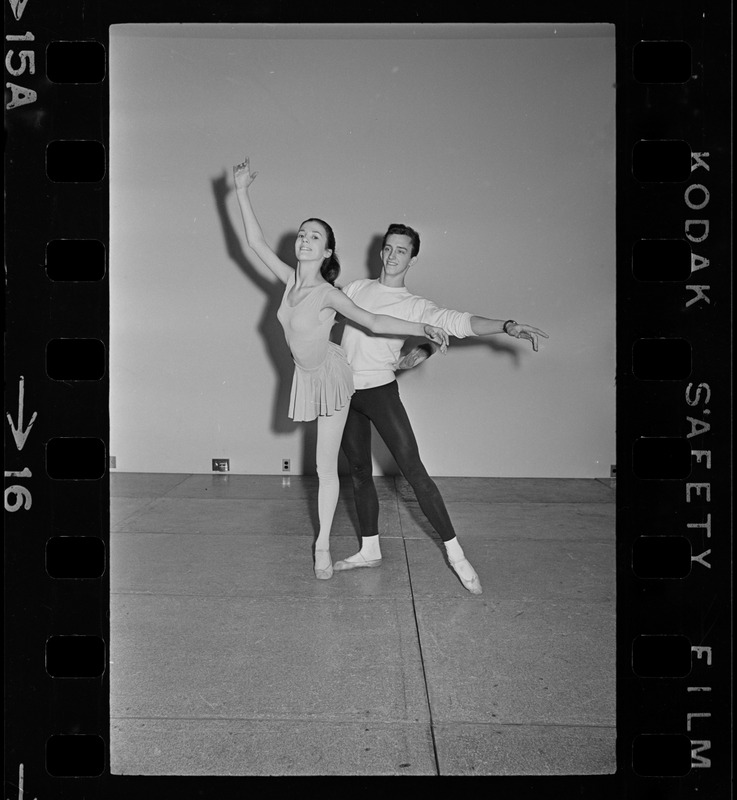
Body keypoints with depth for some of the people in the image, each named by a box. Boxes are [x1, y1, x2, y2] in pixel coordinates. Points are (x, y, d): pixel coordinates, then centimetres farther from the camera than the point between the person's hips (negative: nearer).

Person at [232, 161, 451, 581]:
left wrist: (423, 328, -31)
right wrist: (242, 191, -3)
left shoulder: (327, 294, -23)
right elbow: (256, 241, -2)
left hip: (330, 374, -6)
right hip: (308, 374, 6)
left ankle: (323, 544, 12)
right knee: (326, 462, 20)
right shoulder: (291, 280, -6)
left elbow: (373, 321, -22)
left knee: (326, 466, 0)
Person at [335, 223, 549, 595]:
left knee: (413, 469, -10)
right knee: (359, 472, 10)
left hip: (380, 390, -4)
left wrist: (506, 325, -31)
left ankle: (455, 553, -3)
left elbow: (460, 322, -16)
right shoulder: (357, 288, 10)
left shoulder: (414, 306, -3)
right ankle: (369, 550, 24)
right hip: (344, 391, 4)